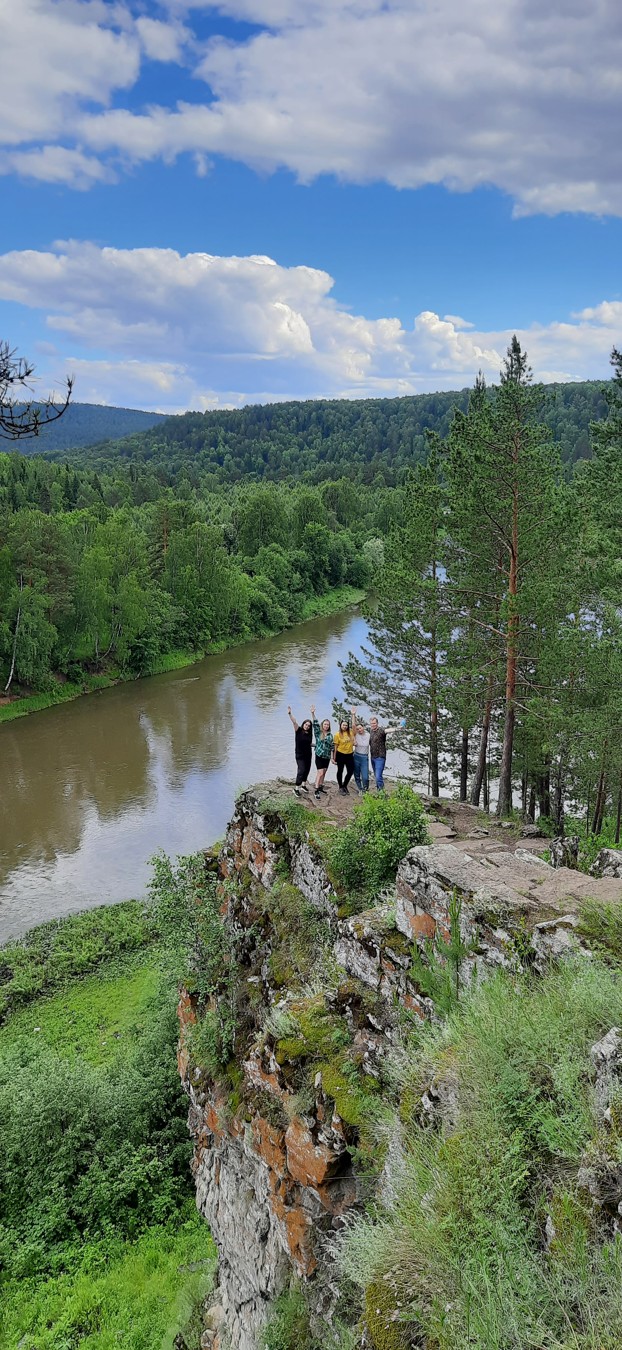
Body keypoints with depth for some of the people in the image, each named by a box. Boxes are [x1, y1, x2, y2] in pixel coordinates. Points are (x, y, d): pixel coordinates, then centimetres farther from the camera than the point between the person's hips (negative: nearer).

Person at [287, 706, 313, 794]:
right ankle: (296, 788, -3)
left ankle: (303, 785, 32)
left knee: (307, 770, 13)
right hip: (300, 755, -6)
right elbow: (294, 722, -25)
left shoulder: (309, 734, 4)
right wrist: (290, 714, -39)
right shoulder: (298, 730, -10)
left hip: (308, 755, 6)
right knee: (301, 771, -12)